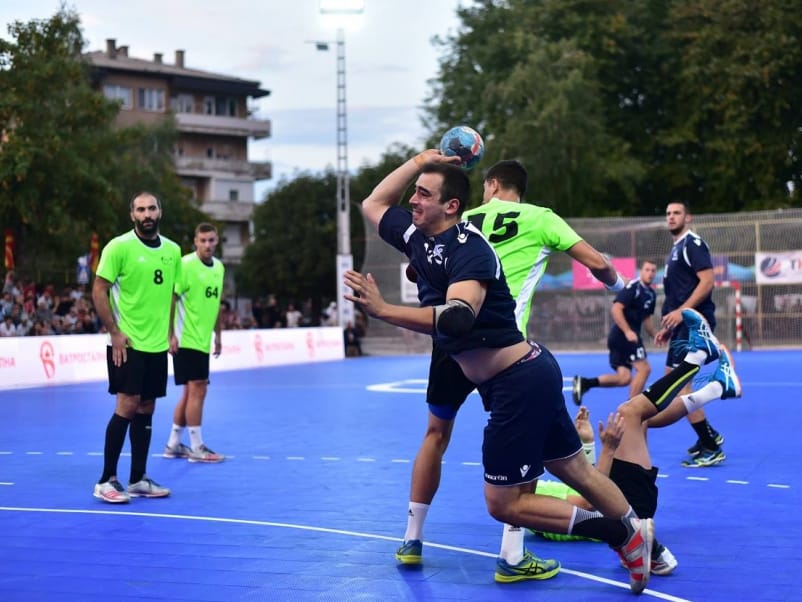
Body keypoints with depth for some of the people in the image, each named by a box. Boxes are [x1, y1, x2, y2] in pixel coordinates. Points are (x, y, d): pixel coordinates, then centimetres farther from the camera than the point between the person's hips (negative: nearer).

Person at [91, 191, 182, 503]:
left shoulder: (172, 251, 8)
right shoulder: (119, 247, -10)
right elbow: (99, 291, -9)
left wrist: (170, 332, 11)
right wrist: (114, 332, -14)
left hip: (157, 345, 6)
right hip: (128, 344, -6)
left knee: (145, 410, 9)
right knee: (127, 407, -10)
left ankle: (138, 479, 16)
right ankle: (106, 480, -2)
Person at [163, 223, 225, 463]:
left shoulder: (219, 267, 11)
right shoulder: (185, 265, -12)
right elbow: (170, 299, -14)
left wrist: (218, 334, 19)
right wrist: (171, 335, -19)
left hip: (202, 340, 8)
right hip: (186, 340, -8)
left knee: (190, 392, 12)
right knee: (197, 390, -9)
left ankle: (173, 444, 22)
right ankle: (197, 447, -2)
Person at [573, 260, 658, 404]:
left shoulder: (651, 294, 16)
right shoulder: (632, 287, -10)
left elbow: (646, 320, 27)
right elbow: (615, 309, -20)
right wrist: (628, 331, -28)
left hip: (621, 337, 9)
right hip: (623, 334, -9)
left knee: (624, 378, 1)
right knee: (643, 368, -9)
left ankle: (584, 383, -3)